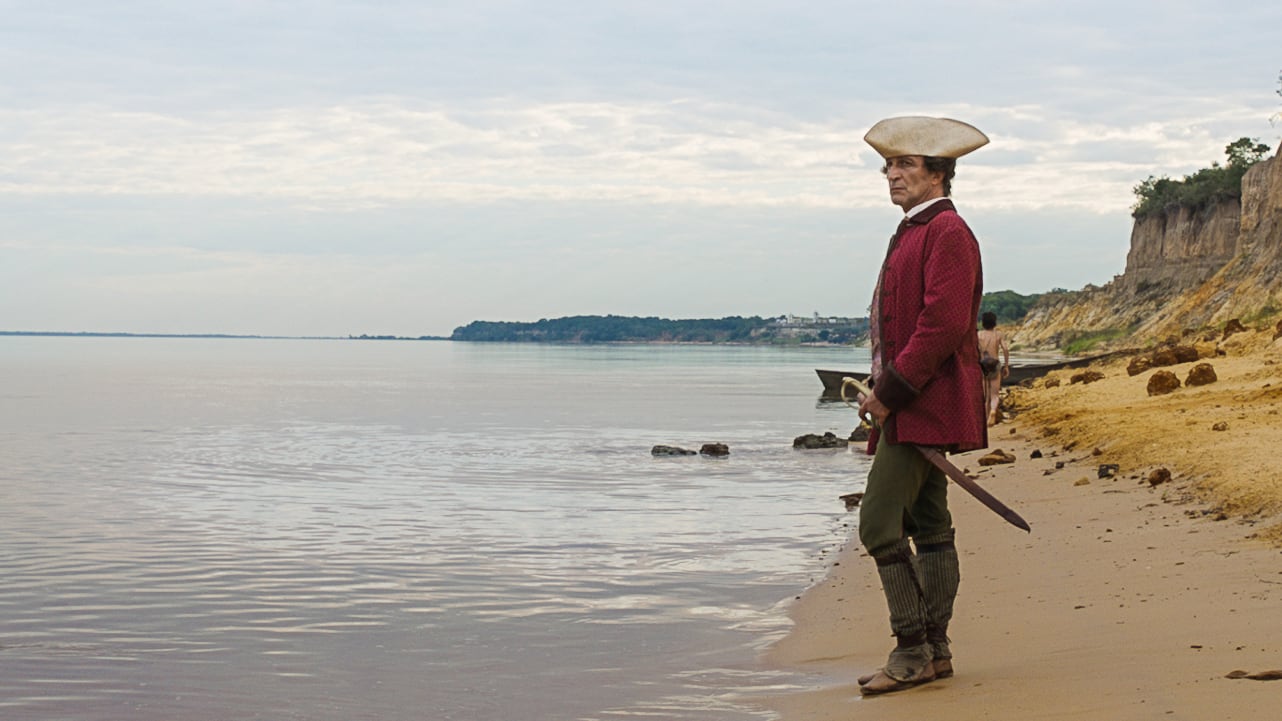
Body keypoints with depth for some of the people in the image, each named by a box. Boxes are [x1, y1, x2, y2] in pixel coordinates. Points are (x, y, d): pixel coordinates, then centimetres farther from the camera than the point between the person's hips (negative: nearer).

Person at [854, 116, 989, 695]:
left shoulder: (947, 232, -12)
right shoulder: (913, 232, 19)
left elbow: (945, 323, -22)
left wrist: (891, 392, -19)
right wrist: (883, 391, 12)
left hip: (924, 403, -11)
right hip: (915, 404, 11)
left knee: (879, 525, -13)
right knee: (929, 526, 12)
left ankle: (912, 651, -7)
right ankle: (935, 653, 18)